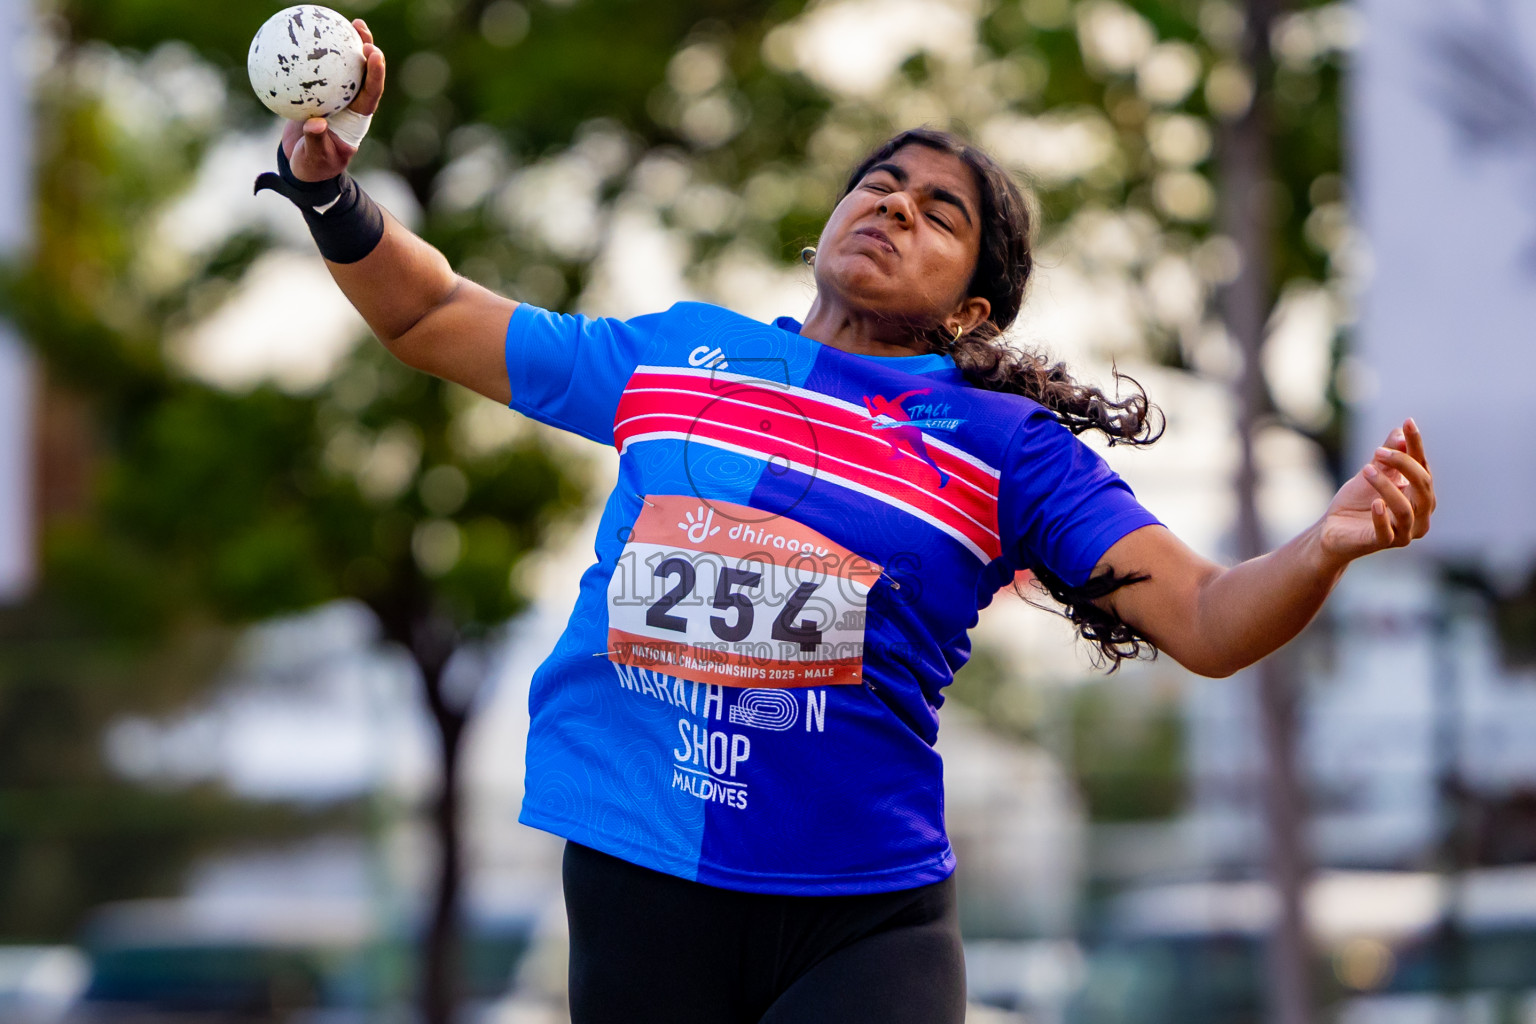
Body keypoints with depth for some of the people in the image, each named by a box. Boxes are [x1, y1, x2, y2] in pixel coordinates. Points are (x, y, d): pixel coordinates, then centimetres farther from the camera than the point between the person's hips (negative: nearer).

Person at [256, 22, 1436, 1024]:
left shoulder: (1010, 449, 2)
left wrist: (1328, 547, -27)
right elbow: (432, 317, 20)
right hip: (638, 883, 2)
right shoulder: (676, 353, 12)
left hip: (864, 917, -2)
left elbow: (1207, 622, -7)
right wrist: (328, 184, 4)